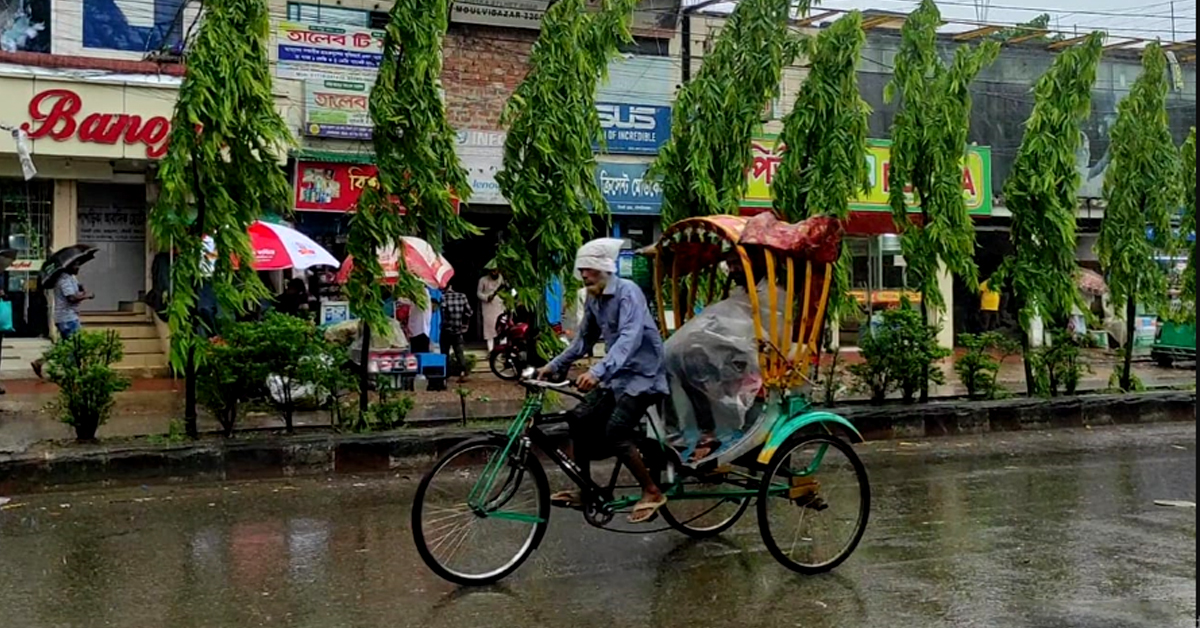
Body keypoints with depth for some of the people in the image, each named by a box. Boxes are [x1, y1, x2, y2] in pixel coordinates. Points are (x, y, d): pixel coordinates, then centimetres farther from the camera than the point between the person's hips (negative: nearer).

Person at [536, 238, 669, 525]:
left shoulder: (627, 292, -19)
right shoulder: (593, 300, 7)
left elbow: (630, 337, -34)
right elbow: (585, 339, 20)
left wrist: (598, 371, -46)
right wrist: (554, 366, 11)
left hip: (642, 374, -9)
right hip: (617, 374, 9)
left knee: (615, 432, -21)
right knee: (580, 419, 2)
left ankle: (652, 493, -8)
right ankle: (583, 490, 14)